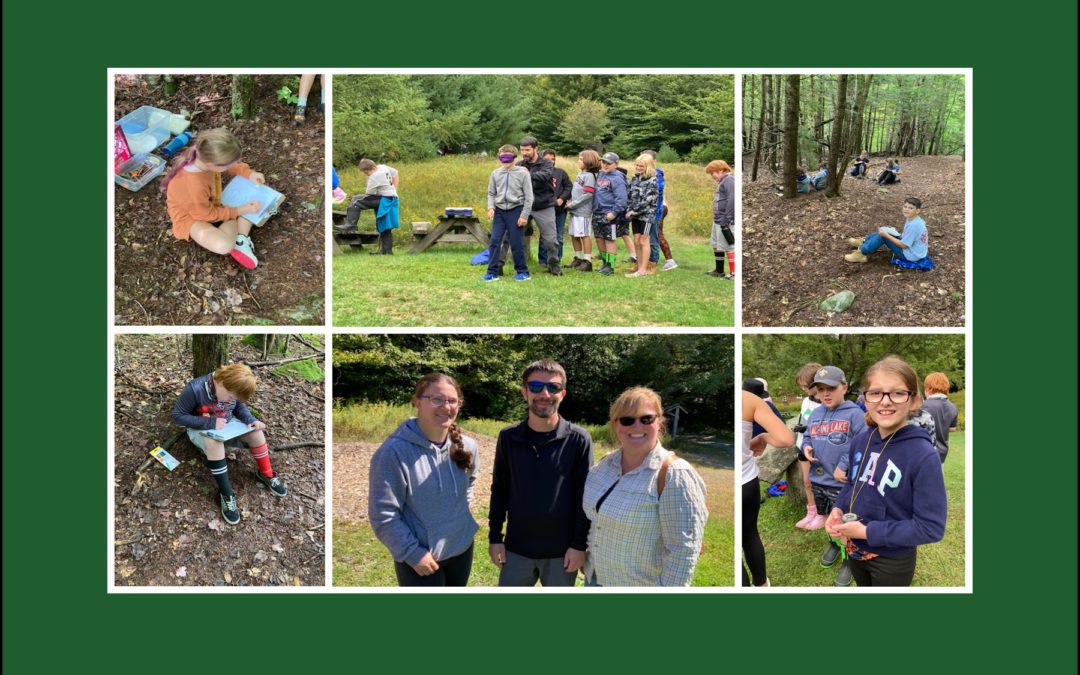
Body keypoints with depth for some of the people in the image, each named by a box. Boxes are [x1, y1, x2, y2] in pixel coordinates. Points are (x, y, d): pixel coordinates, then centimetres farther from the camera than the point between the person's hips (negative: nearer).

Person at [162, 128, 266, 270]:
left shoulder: (203, 155, -23)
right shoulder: (194, 186, -42)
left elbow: (231, 165, 2)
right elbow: (207, 214, -23)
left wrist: (249, 173, -13)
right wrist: (239, 211, -18)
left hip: (211, 202, 8)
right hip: (191, 217, -8)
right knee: (224, 246, -36)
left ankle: (240, 239, -8)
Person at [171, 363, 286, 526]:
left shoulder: (233, 388, -15)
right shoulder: (195, 390, -31)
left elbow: (240, 407, 3)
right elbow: (177, 416, -25)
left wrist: (251, 420, -19)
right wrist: (210, 423, -33)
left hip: (227, 426, 5)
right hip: (201, 429, -5)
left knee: (256, 433, -20)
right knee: (214, 443, -38)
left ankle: (266, 475, 1)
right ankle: (226, 494, -29)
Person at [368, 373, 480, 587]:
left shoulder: (467, 446, -2)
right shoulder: (394, 452, -22)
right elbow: (383, 515, -20)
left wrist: (460, 513, 10)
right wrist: (412, 553, -20)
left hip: (462, 549, 6)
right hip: (420, 558, -6)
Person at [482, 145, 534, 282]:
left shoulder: (522, 173, -4)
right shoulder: (495, 174, 6)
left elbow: (529, 196, -4)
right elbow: (491, 193, 14)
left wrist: (524, 215, -8)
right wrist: (490, 207, -4)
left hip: (516, 210, -3)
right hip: (499, 211, 4)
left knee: (516, 244, -1)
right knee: (494, 241, -3)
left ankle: (522, 272, 12)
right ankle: (493, 272, 1)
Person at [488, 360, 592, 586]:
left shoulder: (579, 439, -7)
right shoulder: (508, 437, -1)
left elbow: (584, 496, -5)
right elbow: (499, 490, 6)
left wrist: (579, 544, -8)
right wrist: (494, 537, 4)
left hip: (562, 551, -2)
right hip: (516, 549, 2)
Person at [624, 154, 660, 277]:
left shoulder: (652, 181, -11)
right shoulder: (635, 178, 10)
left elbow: (647, 200, -17)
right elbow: (629, 196, 10)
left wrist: (634, 211, -15)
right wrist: (629, 210, -4)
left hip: (647, 215, -6)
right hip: (635, 215, 6)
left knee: (644, 241, -3)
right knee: (636, 241, 8)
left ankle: (644, 270, 0)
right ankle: (639, 268, 15)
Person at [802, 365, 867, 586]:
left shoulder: (853, 413, -13)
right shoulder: (815, 414, 6)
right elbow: (807, 437, 17)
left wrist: (843, 466, -20)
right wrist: (806, 447, -6)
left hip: (842, 483, -6)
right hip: (818, 481, 6)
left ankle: (849, 560, 26)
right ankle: (834, 544, 49)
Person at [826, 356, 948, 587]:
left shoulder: (924, 456, -25)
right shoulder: (861, 440, -5)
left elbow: (931, 527, -24)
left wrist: (869, 532, -24)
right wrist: (838, 509, -6)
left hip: (893, 561, -5)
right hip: (856, 550, 5)